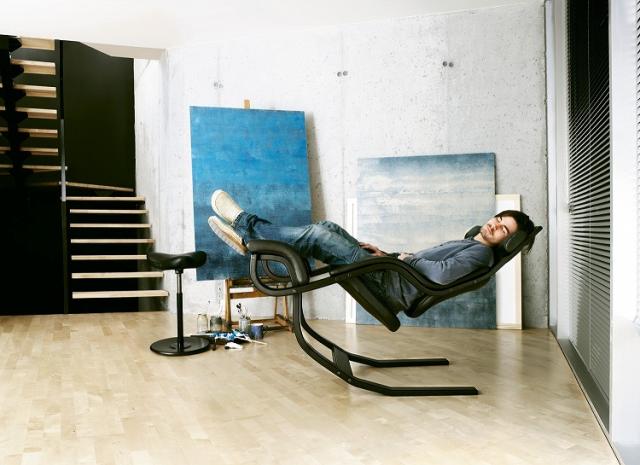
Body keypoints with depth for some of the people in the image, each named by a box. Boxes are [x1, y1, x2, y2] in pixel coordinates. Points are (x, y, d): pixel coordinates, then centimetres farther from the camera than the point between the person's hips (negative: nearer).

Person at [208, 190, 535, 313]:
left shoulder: (480, 252, -5)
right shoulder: (467, 245, 25)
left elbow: (442, 274, -24)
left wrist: (406, 258, -9)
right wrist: (389, 255, 13)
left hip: (392, 288, -9)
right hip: (392, 277, 9)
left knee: (320, 235, -16)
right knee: (329, 229, 2)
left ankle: (246, 224, -2)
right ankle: (249, 237, 2)